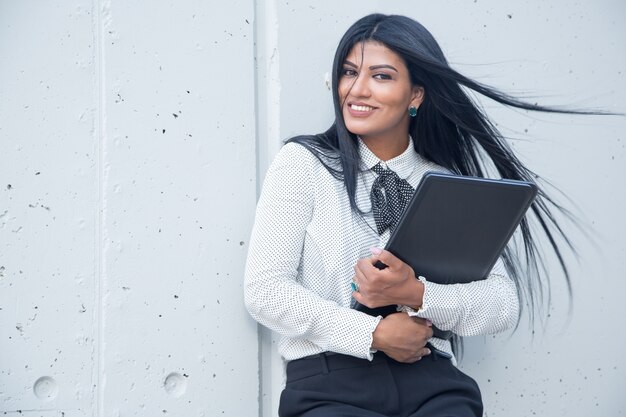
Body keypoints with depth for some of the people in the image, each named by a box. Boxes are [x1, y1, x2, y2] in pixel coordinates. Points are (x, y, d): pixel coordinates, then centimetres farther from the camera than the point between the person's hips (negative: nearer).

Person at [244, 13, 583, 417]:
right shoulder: (303, 163, 3)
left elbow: (504, 304, 3)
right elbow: (264, 289, -5)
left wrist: (416, 295, -14)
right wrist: (374, 333, -11)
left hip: (431, 380, 3)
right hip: (328, 383, -3)